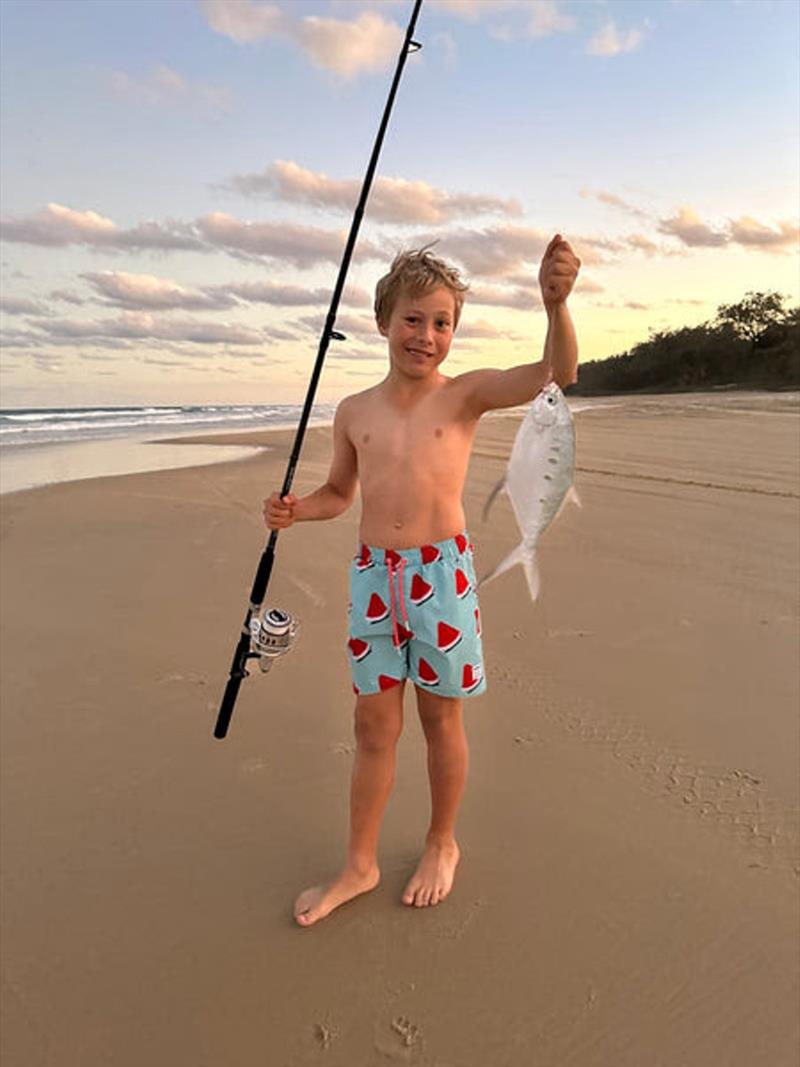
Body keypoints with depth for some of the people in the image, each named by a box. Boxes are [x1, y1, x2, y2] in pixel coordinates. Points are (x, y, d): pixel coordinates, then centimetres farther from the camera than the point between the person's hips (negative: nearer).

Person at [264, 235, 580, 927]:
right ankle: (360, 865, 30)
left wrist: (555, 303, -38)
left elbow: (558, 373, -19)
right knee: (374, 725, 12)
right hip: (373, 574, 3)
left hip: (442, 571, -3)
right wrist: (294, 510, -3)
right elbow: (341, 492, 17)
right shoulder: (355, 412, 7)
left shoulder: (466, 395, -4)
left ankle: (442, 844, 37)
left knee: (441, 717, 12)